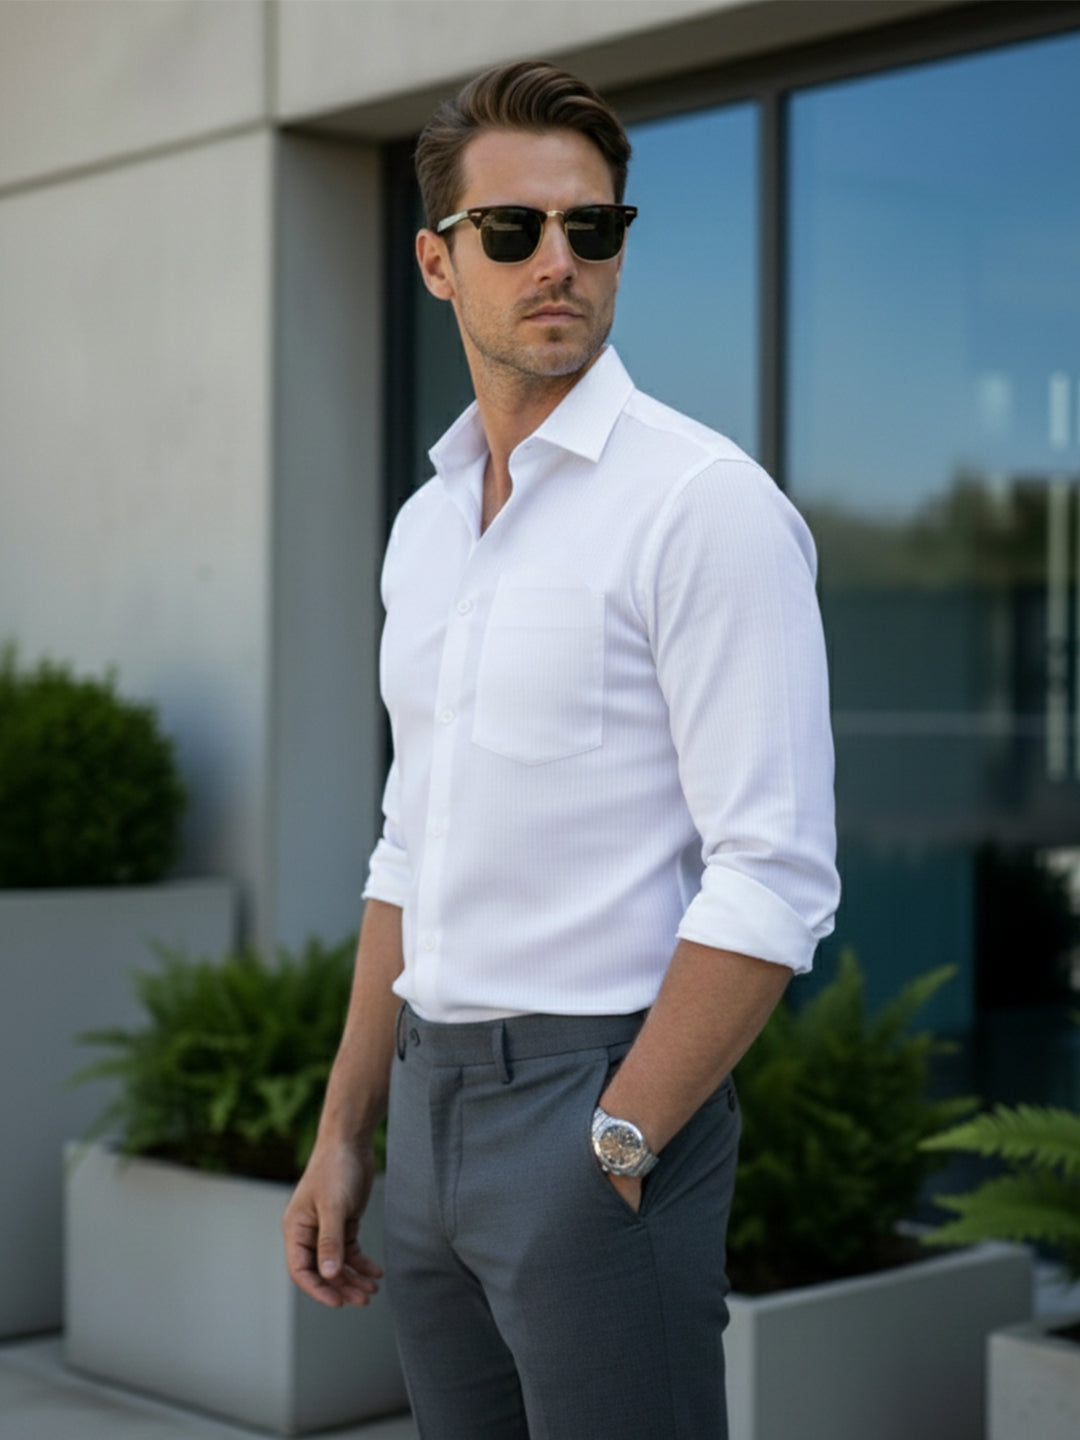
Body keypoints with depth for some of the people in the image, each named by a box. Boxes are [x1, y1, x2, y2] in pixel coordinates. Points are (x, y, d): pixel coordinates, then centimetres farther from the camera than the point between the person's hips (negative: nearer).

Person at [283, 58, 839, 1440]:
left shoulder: (704, 500, -11)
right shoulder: (426, 522, 12)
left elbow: (773, 882, -17)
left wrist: (612, 1148, -17)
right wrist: (344, 1133, 13)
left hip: (604, 1099, -7)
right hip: (432, 1106, 7)